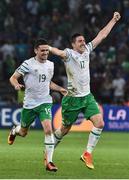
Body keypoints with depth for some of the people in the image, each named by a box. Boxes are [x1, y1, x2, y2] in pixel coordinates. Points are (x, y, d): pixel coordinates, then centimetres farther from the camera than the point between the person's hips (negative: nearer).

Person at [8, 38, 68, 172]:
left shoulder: (50, 65, 8)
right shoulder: (28, 64, -10)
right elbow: (13, 77, -7)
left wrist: (60, 89, 9)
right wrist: (16, 85, -28)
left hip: (45, 102, 2)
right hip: (29, 103, -2)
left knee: (48, 129, -20)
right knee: (23, 132, 14)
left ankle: (49, 161, -14)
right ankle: (14, 131, 54)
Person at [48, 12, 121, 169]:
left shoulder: (87, 50, 4)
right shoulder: (69, 54, -15)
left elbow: (102, 35, 13)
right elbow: (59, 52, -39)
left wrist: (114, 20, 15)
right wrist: (49, 48, -60)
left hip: (87, 96, 5)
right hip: (72, 98, -5)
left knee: (99, 123, -12)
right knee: (65, 128, 7)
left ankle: (87, 153, -3)